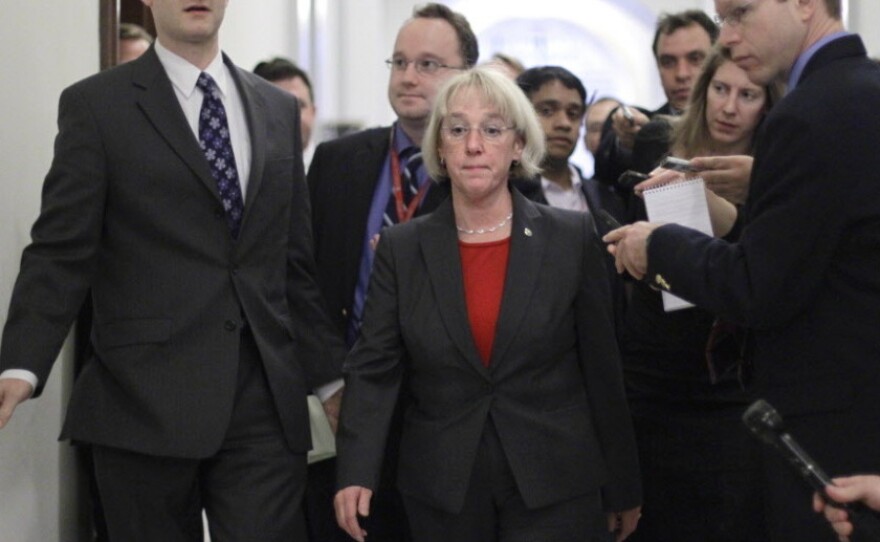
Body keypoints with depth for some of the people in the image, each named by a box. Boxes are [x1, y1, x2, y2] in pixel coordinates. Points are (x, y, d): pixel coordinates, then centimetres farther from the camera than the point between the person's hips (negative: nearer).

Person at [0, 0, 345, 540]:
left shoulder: (279, 109, 15)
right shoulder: (95, 105, 2)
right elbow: (61, 253, -5)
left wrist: (332, 374, 16)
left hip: (266, 404, 3)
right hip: (145, 405, -3)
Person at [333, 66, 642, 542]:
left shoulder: (572, 238, -1)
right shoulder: (402, 248, 3)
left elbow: (601, 368, 2)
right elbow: (374, 367, -2)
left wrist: (623, 490, 6)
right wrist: (357, 472, -17)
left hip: (555, 488, -1)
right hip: (443, 493, 1)